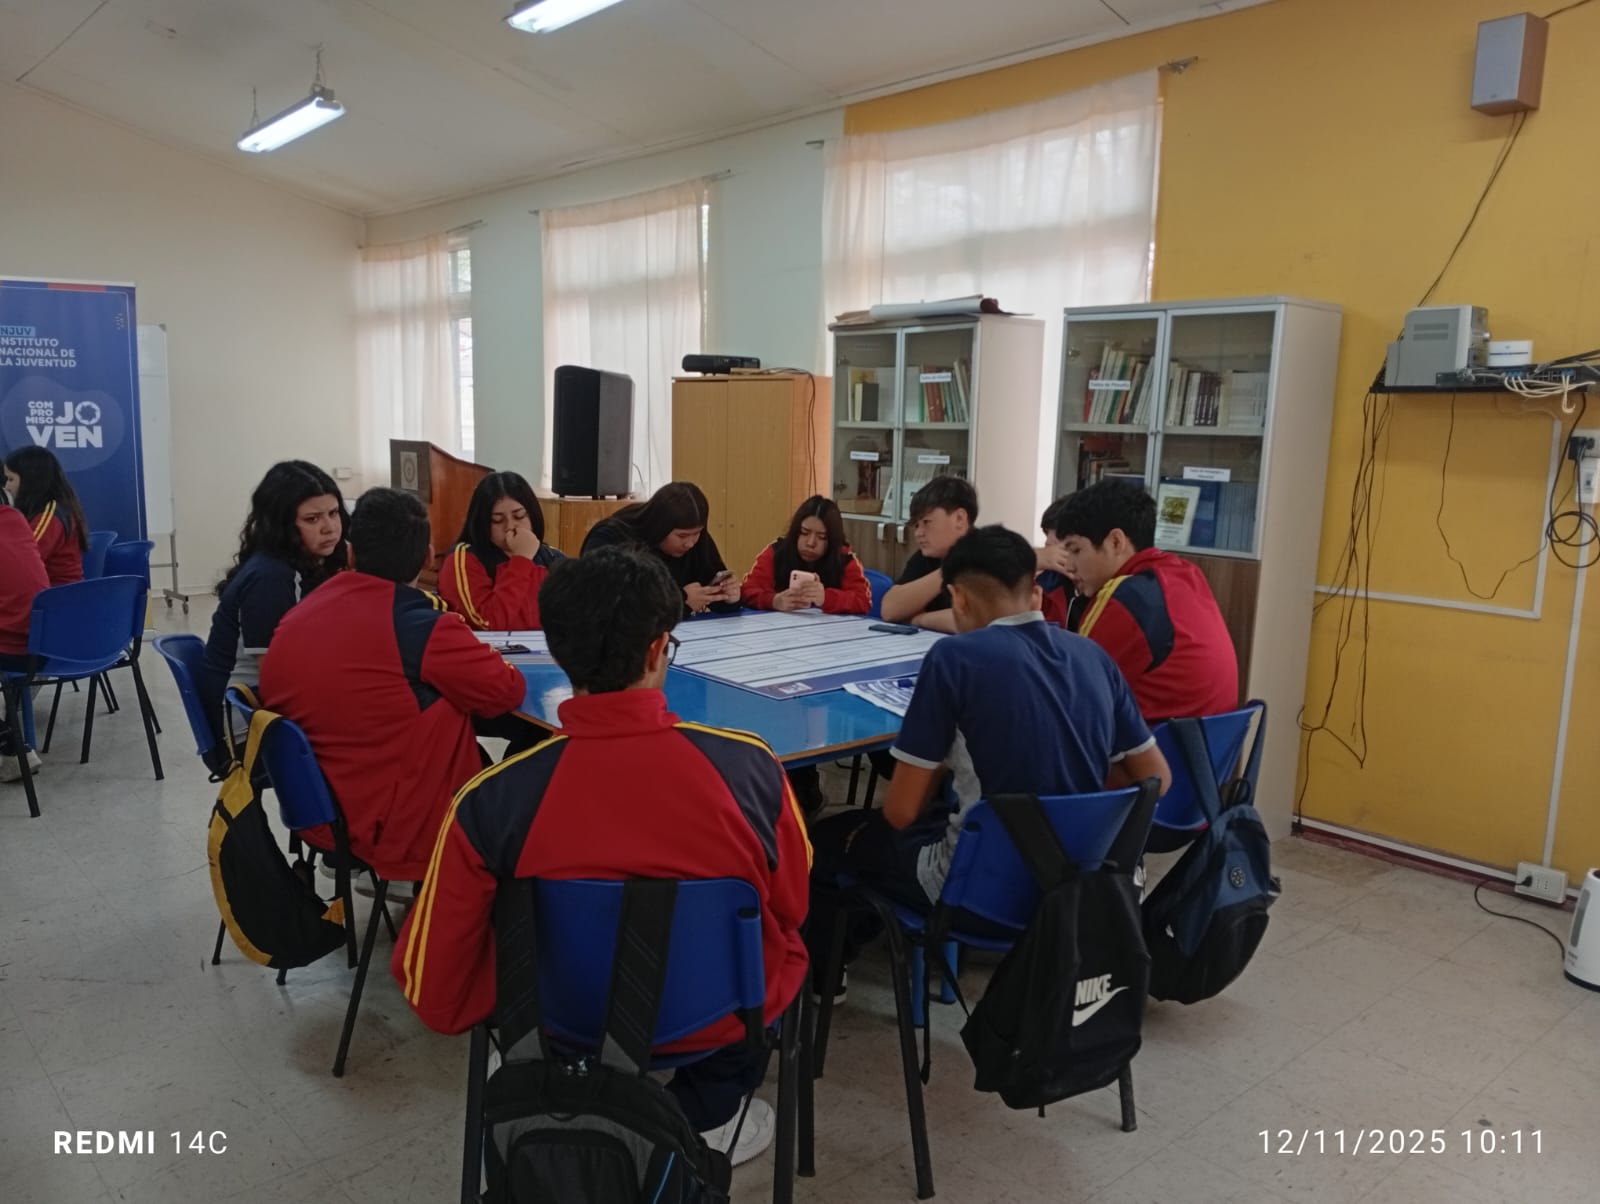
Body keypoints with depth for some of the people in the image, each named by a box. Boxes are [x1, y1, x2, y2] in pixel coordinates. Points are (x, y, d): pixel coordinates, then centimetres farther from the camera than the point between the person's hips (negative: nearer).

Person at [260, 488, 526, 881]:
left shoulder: (299, 615, -1)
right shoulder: (421, 625, -20)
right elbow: (508, 690, -11)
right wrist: (482, 656, 8)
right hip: (386, 829, -7)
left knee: (481, 766, 22)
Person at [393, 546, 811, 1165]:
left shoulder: (491, 799, -24)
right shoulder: (750, 766, -23)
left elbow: (435, 997, -12)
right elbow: (790, 909, -3)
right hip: (723, 1014, -1)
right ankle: (707, 1116, 29)